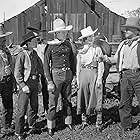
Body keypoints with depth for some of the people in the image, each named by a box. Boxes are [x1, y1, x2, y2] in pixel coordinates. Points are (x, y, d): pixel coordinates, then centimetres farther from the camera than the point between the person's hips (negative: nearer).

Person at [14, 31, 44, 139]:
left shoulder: (34, 53, 5)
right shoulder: (22, 55, -15)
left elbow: (40, 67, 16)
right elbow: (17, 73, -14)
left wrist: (38, 81, 10)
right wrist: (23, 86, -17)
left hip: (35, 82, 7)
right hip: (25, 83, -7)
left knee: (34, 105, 17)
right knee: (22, 108, -1)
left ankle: (32, 125, 36)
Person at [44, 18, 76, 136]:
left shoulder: (68, 44, 6)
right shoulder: (51, 46, -7)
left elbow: (72, 60, 17)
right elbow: (46, 65, -6)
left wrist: (73, 74, 11)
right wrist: (49, 82, -10)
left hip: (68, 75, 5)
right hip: (56, 74, -4)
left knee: (67, 100, 15)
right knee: (53, 102, 0)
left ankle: (68, 121, 31)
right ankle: (51, 126, 13)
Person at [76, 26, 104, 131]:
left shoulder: (97, 49, 0)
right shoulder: (80, 51, 7)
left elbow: (100, 65, -2)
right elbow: (78, 66, 11)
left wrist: (99, 78, -9)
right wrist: (78, 78, 6)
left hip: (94, 74, -2)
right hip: (83, 74, 3)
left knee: (96, 98, -1)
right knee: (83, 98, 8)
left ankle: (99, 123, 10)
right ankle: (84, 121, 22)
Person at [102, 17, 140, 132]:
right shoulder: (122, 44, 18)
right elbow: (115, 59, 22)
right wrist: (105, 58, 5)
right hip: (125, 75, 4)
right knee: (124, 102, 7)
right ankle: (127, 125, 20)